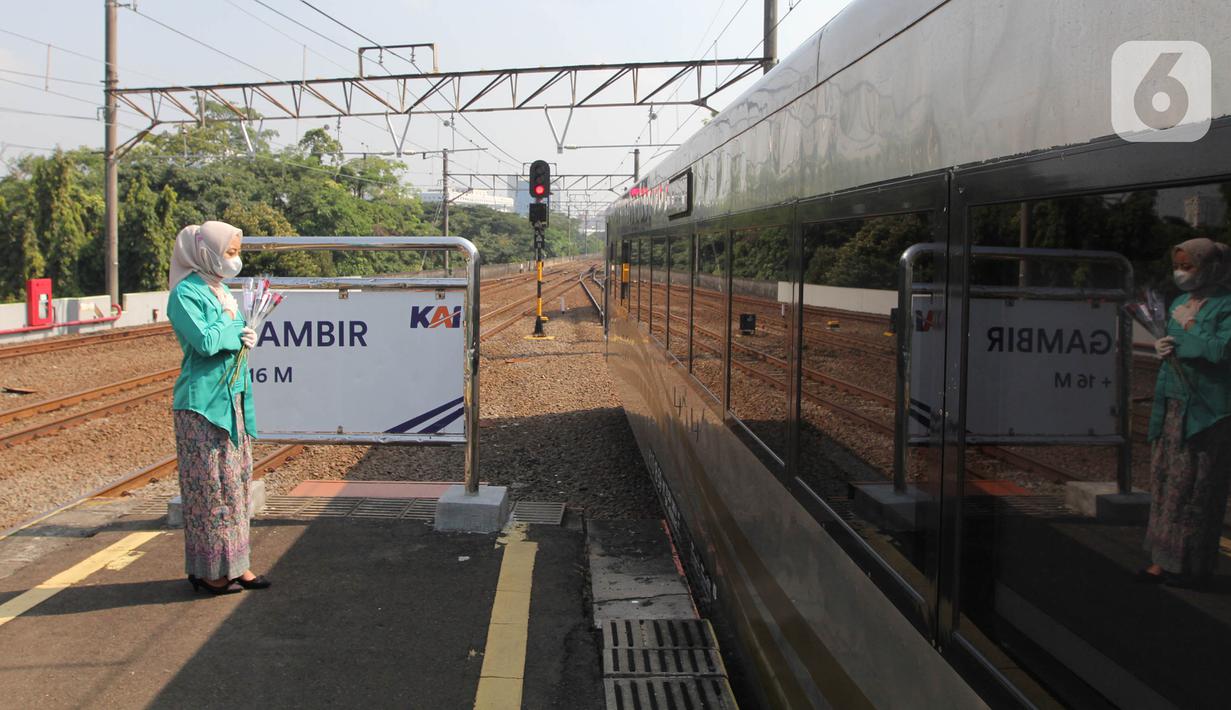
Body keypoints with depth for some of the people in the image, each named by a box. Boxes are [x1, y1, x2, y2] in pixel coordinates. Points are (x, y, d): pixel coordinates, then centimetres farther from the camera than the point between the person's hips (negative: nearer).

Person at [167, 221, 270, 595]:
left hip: (233, 398, 9)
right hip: (203, 402, -9)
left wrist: (244, 335, 1)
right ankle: (208, 570, 6)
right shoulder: (186, 294, -12)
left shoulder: (223, 291, 14)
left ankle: (233, 563, 19)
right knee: (210, 484, -3)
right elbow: (206, 342, -23)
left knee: (237, 479, 11)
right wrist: (232, 323, -8)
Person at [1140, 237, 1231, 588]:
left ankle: (1194, 564, 8)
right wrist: (1164, 346, 0)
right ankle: (1166, 559, 15)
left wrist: (1189, 325, -11)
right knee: (1165, 480, 8)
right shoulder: (1180, 303, 12)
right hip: (1172, 405, 7)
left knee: (1195, 487, -2)